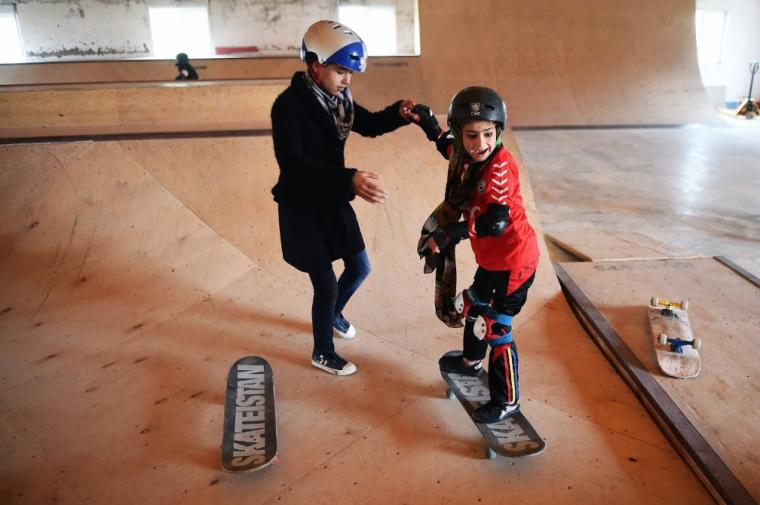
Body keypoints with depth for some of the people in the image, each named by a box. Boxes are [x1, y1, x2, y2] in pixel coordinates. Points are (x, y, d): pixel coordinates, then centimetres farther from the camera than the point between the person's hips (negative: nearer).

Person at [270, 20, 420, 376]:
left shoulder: (336, 98, 0)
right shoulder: (289, 105, -23)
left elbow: (369, 125, 15)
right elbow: (292, 163, -36)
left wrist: (399, 113, -7)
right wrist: (349, 179, -49)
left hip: (334, 203, 8)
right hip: (303, 210, -7)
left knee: (359, 268, 17)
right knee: (326, 285, 0)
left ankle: (333, 315, 48)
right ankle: (323, 353, 26)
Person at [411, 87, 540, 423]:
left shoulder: (500, 167, -27)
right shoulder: (469, 158, -2)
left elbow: (495, 222, -33)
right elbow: (453, 152, 23)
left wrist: (447, 236, -30)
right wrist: (431, 128, 10)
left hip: (514, 262, -9)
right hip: (490, 259, 9)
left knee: (496, 328, 1)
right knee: (474, 307, 27)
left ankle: (507, 401, 21)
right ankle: (471, 362, 55)